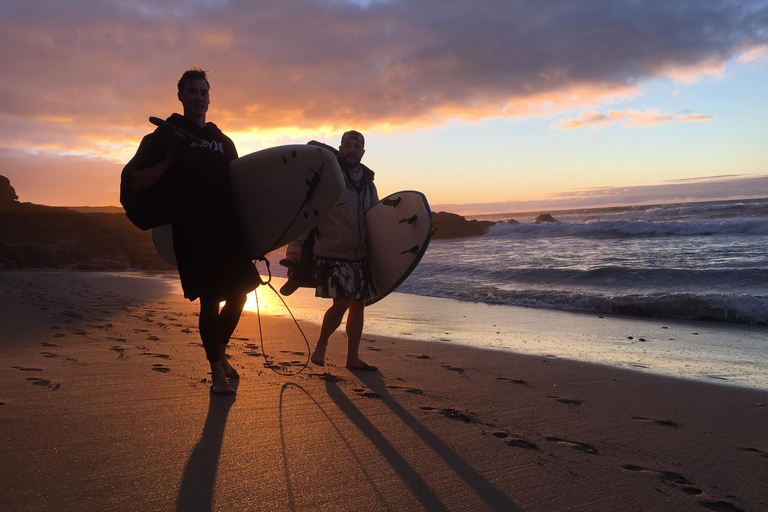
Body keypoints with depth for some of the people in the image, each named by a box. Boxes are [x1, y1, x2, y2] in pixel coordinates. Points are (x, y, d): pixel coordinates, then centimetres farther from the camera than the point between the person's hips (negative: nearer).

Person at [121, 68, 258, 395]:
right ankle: (217, 371, 7)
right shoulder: (165, 136, 6)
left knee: (238, 295, 6)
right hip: (191, 233, -5)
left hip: (227, 232, 5)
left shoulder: (223, 142, 20)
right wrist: (169, 162, -12)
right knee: (209, 301, -6)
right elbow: (133, 183, -2)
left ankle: (220, 354, 28)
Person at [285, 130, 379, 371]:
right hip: (332, 254, -6)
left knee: (358, 304, 6)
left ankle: (353, 357, 18)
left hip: (360, 256, 6)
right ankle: (320, 346, 12)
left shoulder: (368, 184, 12)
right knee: (342, 302, -13)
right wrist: (294, 249, -16)